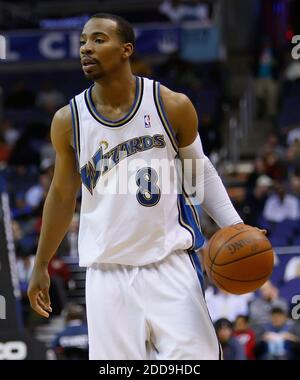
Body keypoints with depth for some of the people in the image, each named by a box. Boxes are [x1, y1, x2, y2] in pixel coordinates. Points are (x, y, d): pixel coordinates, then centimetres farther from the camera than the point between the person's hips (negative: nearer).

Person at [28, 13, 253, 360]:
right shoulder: (68, 120, -1)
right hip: (107, 275, 1)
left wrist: (234, 226, -1)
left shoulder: (173, 106, -4)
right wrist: (41, 266, 19)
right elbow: (62, 194, 13)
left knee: (192, 357, -8)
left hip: (170, 264, -1)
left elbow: (199, 169, 11)